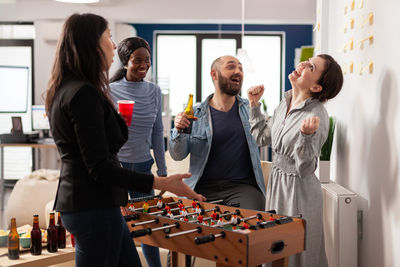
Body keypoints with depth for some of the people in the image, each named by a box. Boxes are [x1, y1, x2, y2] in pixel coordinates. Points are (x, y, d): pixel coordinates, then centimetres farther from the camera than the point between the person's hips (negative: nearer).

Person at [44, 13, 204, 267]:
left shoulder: (64, 90, 13)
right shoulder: (84, 93, -19)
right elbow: (100, 168, -23)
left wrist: (116, 122, 27)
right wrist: (161, 183, -25)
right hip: (93, 206, -10)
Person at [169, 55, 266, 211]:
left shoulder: (249, 108, 11)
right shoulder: (196, 113, 6)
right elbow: (178, 156, 6)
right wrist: (178, 131, -12)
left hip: (243, 187, 0)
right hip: (203, 189, 0)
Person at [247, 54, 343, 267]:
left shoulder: (317, 116, -23)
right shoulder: (286, 102, 1)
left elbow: (305, 169, -23)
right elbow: (263, 137, 14)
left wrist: (306, 135, -37)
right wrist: (254, 105, 10)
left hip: (299, 190, -8)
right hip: (276, 183, 8)